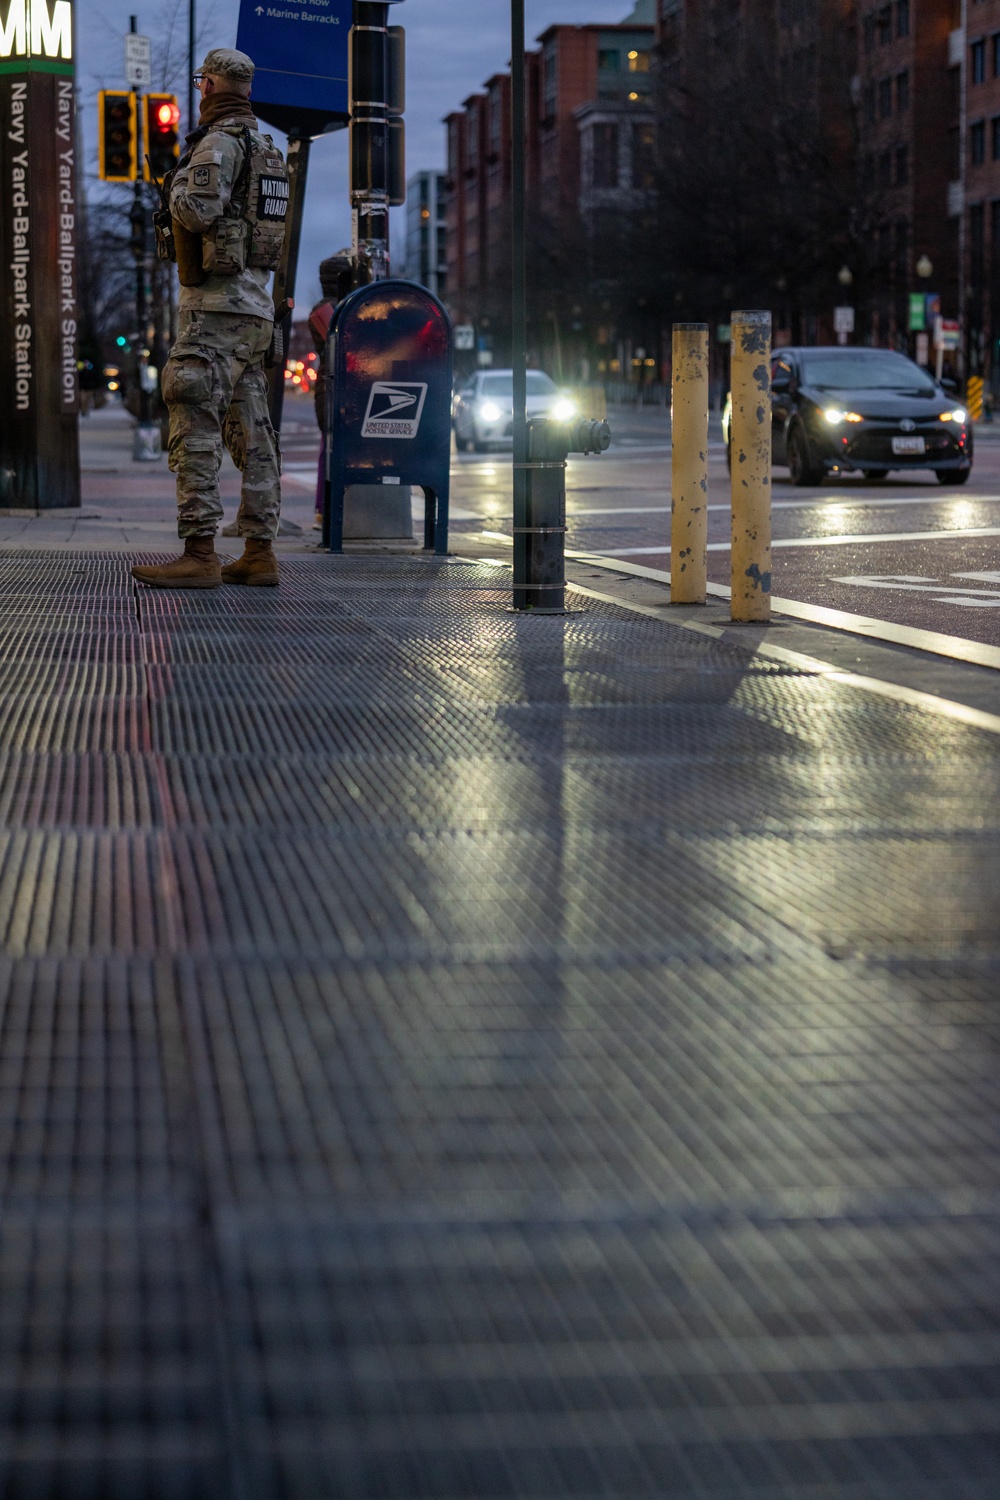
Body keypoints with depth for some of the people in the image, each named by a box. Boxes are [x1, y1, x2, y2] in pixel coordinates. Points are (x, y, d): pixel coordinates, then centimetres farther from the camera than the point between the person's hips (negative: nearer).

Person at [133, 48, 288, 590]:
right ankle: (259, 552, 7)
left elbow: (198, 211, -26)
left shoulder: (219, 142, -11)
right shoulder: (264, 149, 18)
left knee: (195, 431, -13)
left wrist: (179, 181, -5)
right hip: (254, 306, 10)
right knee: (250, 436, 8)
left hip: (215, 306, -10)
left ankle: (199, 555, -18)